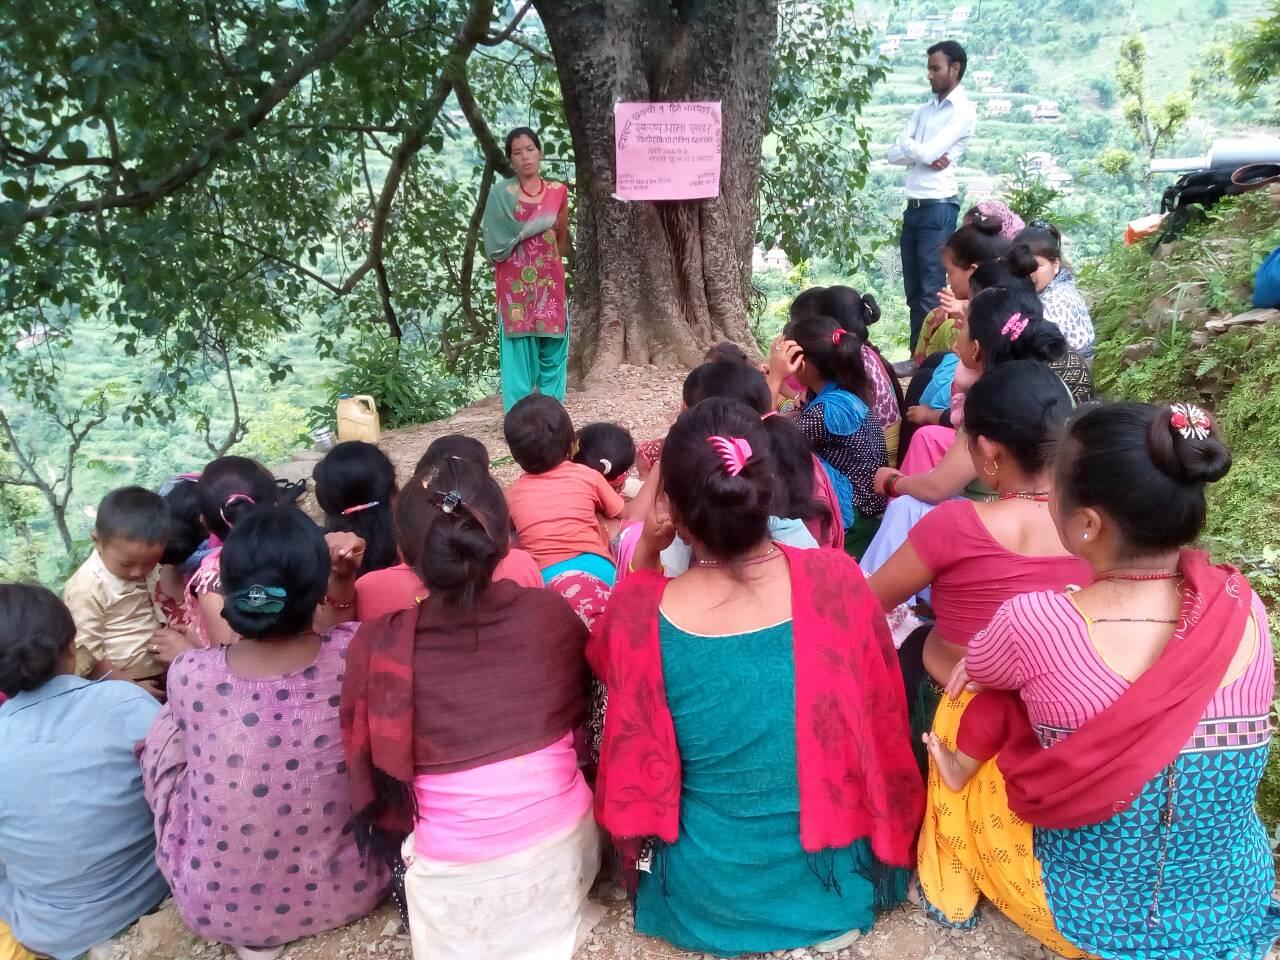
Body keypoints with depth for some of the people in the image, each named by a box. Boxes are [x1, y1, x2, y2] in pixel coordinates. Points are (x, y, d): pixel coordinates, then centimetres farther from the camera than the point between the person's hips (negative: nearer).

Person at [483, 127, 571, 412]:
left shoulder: (558, 192, 8)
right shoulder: (500, 193, 1)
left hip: (550, 283, 3)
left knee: (552, 353, 5)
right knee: (518, 354, -3)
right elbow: (496, 242, -6)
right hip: (515, 285, -2)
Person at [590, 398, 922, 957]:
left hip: (706, 899, 0)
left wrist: (645, 552, -10)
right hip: (836, 882, 0)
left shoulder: (642, 613, -25)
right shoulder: (836, 579, -22)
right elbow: (883, 721, -3)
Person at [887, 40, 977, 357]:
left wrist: (909, 145, 3)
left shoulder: (963, 111, -5)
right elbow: (894, 154, 8)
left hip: (938, 208, -8)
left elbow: (928, 152, -16)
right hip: (913, 208, 8)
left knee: (931, 291, -7)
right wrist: (924, 154, -9)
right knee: (913, 290, 11)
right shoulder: (923, 111, 18)